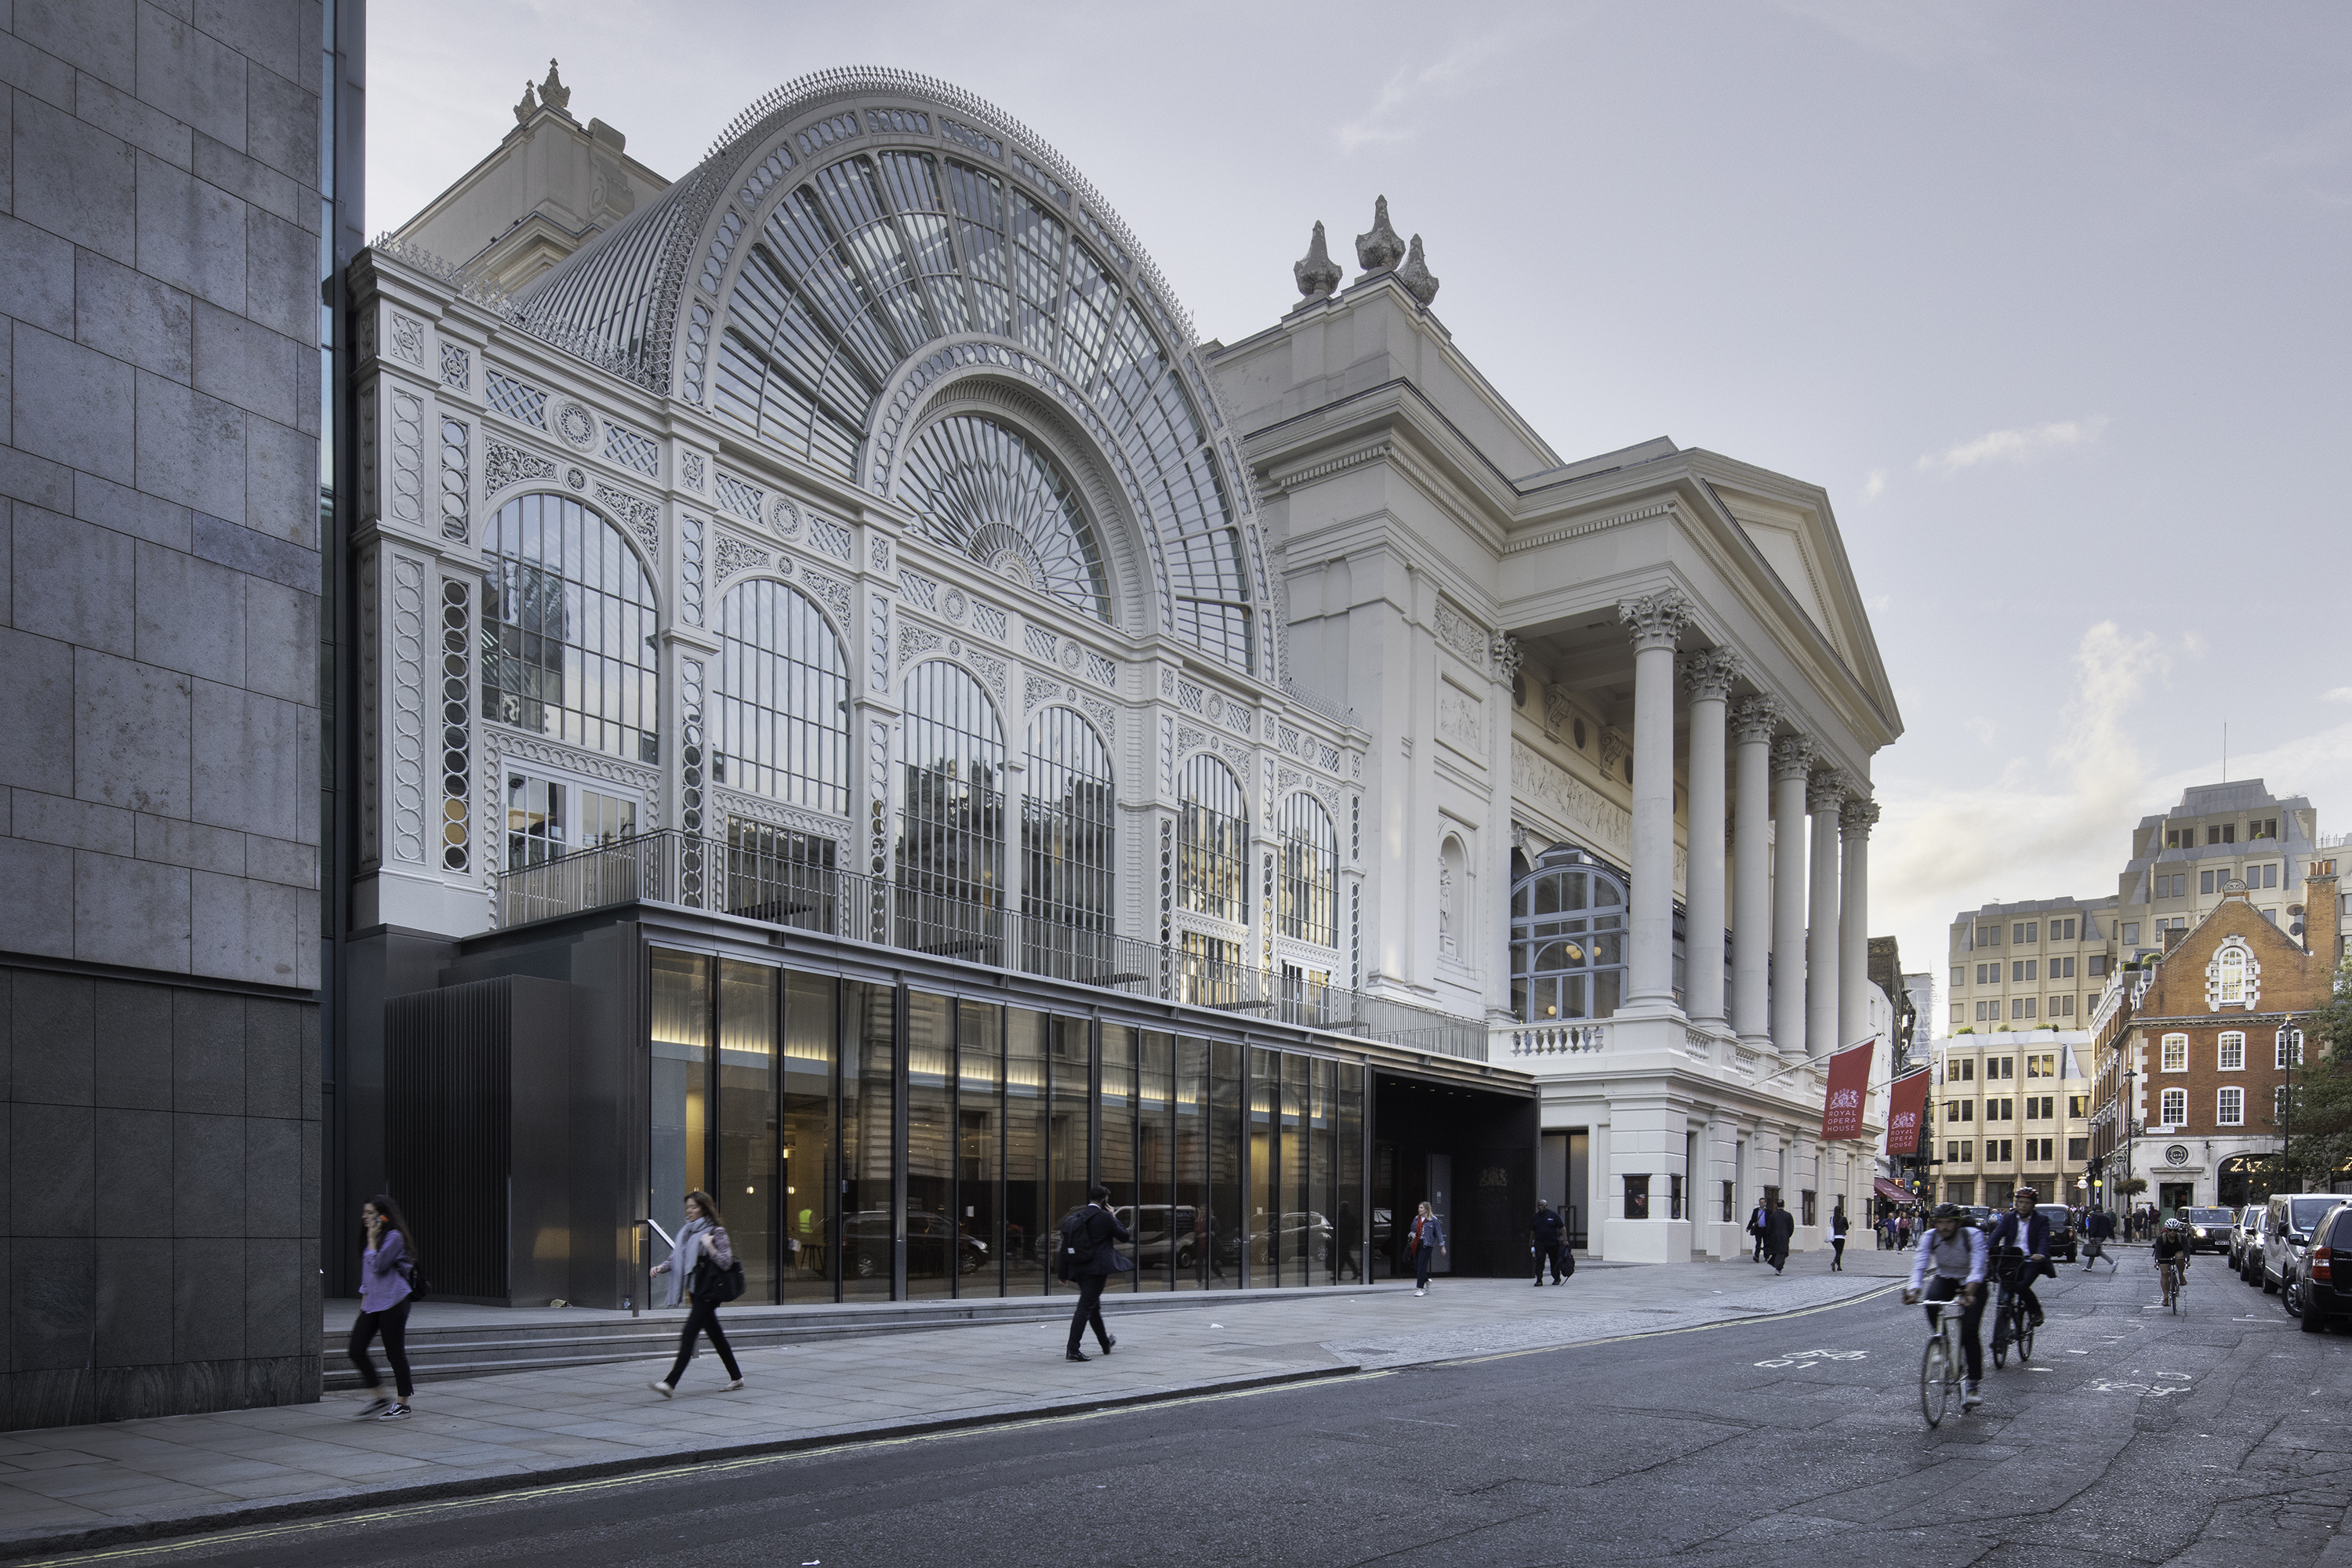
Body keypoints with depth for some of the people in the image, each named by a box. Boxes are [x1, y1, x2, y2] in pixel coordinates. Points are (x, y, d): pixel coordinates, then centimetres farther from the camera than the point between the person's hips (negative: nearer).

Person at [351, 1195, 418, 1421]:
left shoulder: (394, 1237, -8)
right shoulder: (375, 1239, 19)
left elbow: (378, 1266, -20)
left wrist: (372, 1239, -11)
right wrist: (363, 1306, 22)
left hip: (393, 1302, -9)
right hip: (372, 1303, 9)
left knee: (395, 1353, -2)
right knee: (356, 1350, 0)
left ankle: (402, 1404, 8)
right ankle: (378, 1398, 11)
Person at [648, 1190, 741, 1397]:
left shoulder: (716, 1232, -7)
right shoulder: (686, 1231, 12)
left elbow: (725, 1261, -11)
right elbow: (677, 1259, 14)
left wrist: (709, 1246, -20)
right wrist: (661, 1268, -3)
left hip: (708, 1292, -7)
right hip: (694, 1290, 7)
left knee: (689, 1335, -13)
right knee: (715, 1335, 14)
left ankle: (671, 1383, -17)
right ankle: (736, 1377, 24)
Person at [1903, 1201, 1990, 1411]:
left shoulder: (1973, 1236, -27)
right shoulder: (1929, 1237, -20)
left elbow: (1977, 1267, -37)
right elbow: (1919, 1265, -29)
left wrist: (1969, 1293, -54)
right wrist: (1913, 1291, -47)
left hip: (1972, 1284, -2)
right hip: (1945, 1279, 2)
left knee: (1969, 1332, -17)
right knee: (1931, 1299, -32)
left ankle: (1973, 1385, -7)